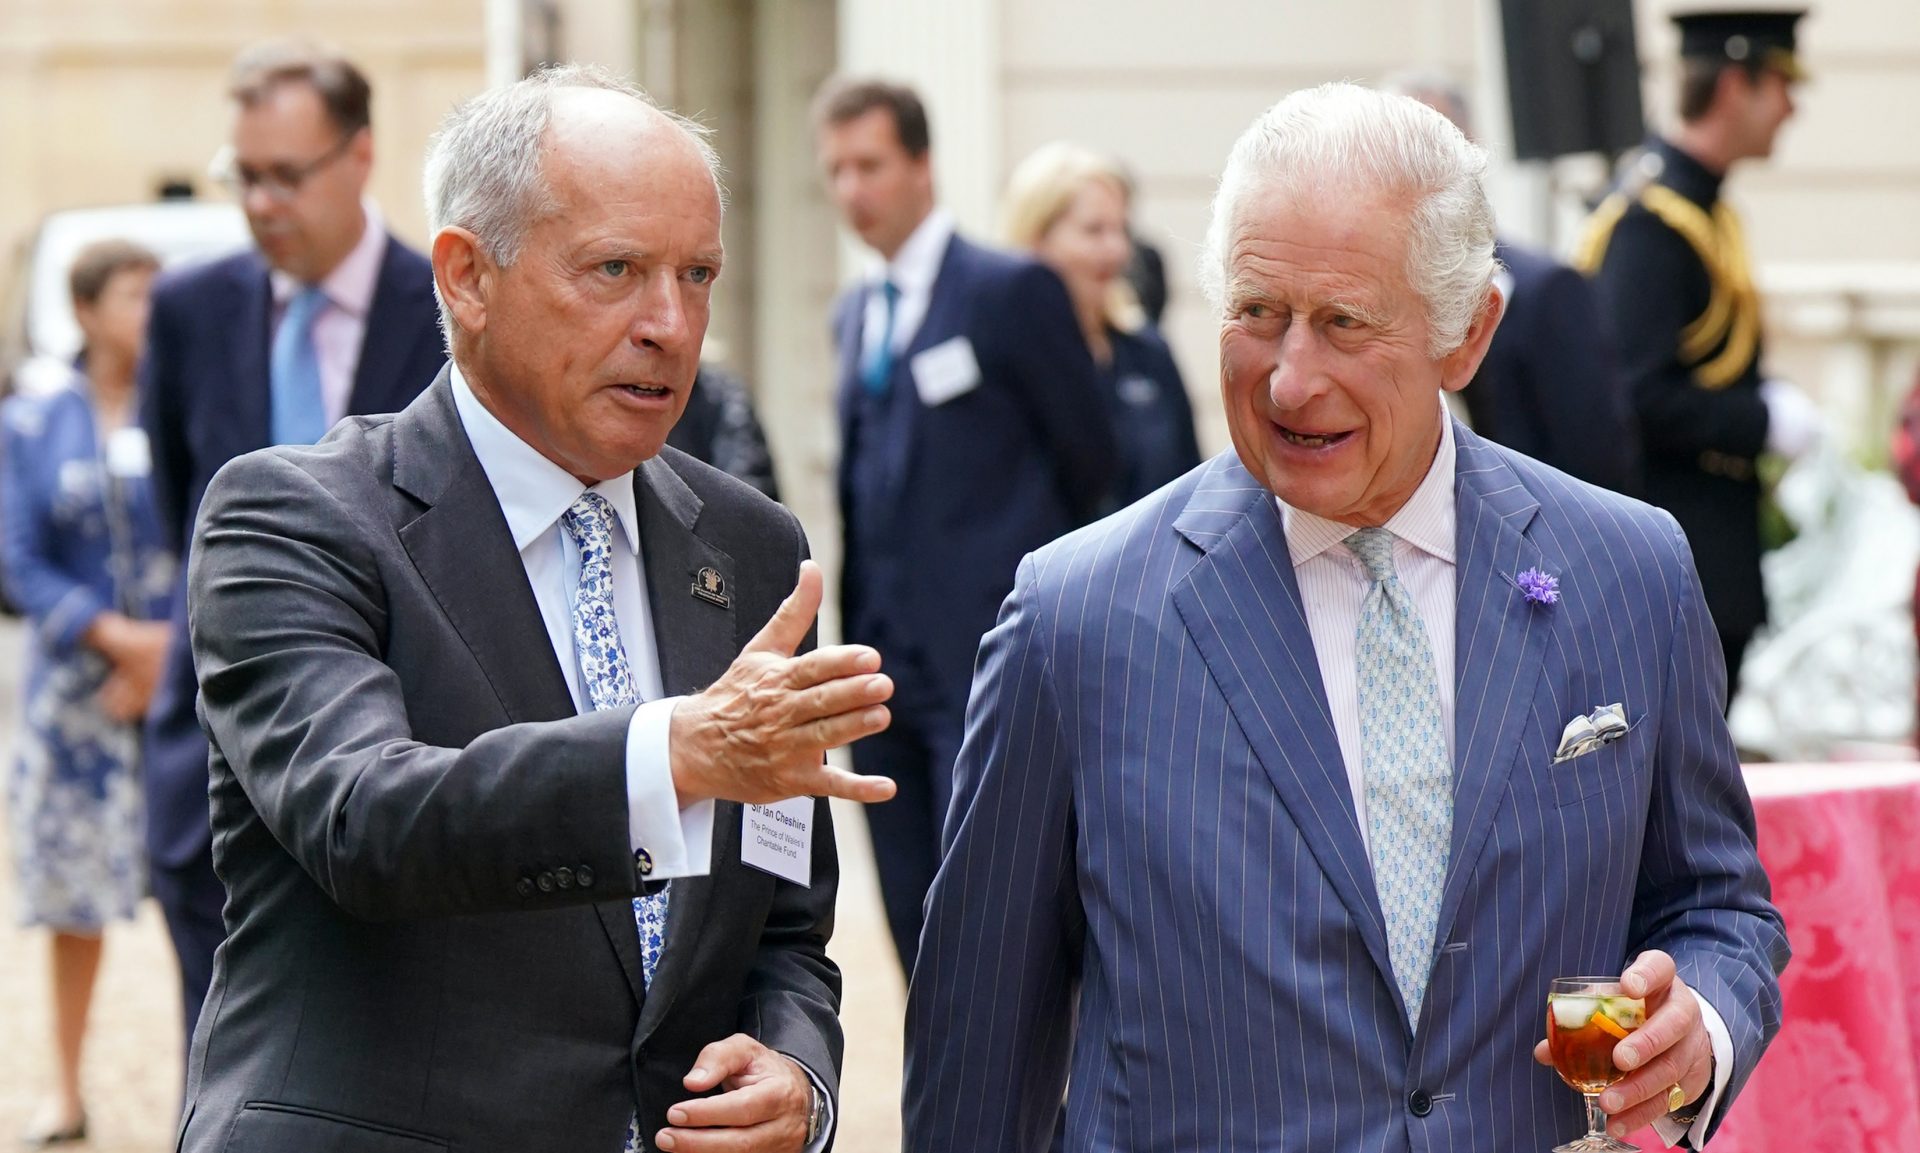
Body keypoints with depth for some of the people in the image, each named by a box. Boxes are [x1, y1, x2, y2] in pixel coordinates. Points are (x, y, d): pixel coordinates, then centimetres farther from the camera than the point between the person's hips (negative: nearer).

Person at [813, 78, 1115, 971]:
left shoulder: (1013, 291, -5)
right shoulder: (853, 314, 15)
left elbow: (1089, 455, 0)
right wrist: (853, 639, 9)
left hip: (988, 662, -6)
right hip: (886, 661, 6)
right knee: (917, 926, 8)